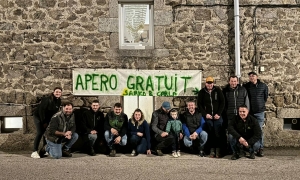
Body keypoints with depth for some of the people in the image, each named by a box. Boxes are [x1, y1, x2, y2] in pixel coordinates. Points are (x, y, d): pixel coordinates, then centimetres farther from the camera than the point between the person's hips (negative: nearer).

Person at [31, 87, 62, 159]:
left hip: (47, 118, 7)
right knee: (40, 133, -17)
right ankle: (34, 152, -17)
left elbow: (55, 112, 3)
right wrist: (44, 122, -21)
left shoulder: (59, 101, -3)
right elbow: (41, 110, -24)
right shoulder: (47, 99, -25)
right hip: (38, 116, -7)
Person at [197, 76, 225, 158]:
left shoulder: (218, 90, 4)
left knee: (218, 133, -5)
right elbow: (199, 104, 4)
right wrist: (205, 114, -6)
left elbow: (222, 102, 3)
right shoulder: (202, 92, 5)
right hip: (207, 116, 0)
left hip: (217, 116, 0)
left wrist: (219, 114, -5)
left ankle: (218, 150, 2)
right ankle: (212, 150, 5)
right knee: (210, 133, -1)